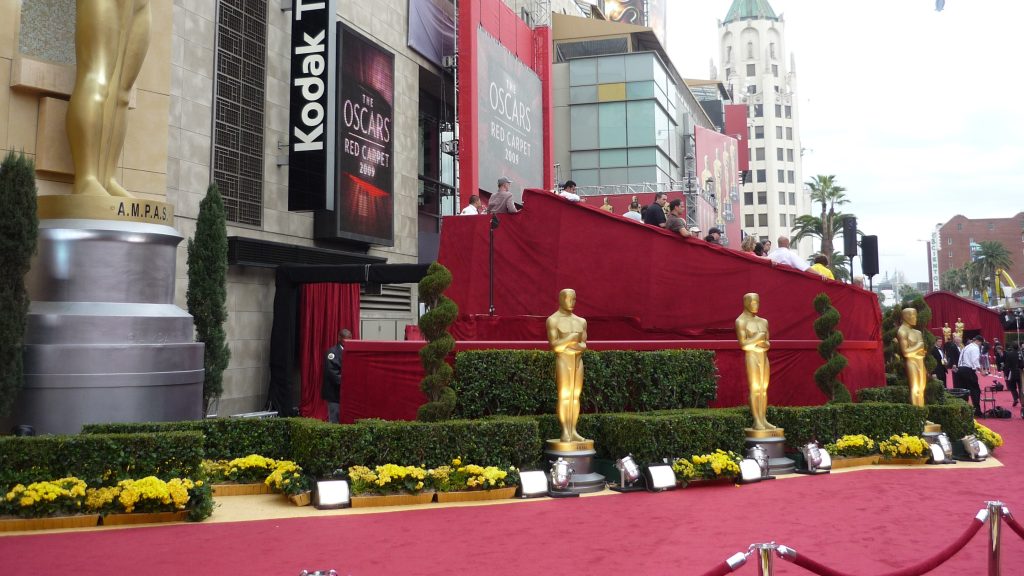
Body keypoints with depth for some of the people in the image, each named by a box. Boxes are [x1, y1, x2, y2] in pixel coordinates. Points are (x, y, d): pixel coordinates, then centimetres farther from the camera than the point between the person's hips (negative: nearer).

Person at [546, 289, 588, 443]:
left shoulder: (581, 321, 15)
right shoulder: (553, 320, -2)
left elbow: (584, 345, 8)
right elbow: (554, 345, -11)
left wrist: (577, 346, -13)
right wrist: (572, 338, -10)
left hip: (578, 361, 5)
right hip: (563, 361, -5)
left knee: (575, 396, 2)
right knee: (564, 396, -8)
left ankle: (573, 431, 4)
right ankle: (565, 432, -8)